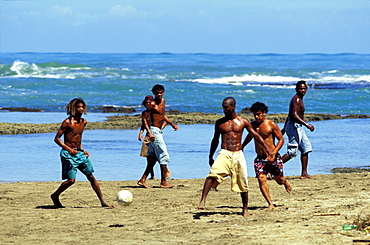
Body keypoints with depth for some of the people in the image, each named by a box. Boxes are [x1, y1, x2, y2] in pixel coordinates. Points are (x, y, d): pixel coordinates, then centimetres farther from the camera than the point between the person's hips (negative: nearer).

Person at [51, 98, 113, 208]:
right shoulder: (67, 122, -12)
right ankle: (55, 196, 12)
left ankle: (103, 201, 5)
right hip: (68, 154, -7)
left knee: (91, 177, 3)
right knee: (71, 180, -10)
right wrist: (68, 149, -23)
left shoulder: (83, 122, 9)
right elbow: (57, 138, -12)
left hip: (79, 152, 7)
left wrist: (82, 150, 13)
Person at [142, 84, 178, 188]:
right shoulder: (152, 104, -13)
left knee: (152, 158, 12)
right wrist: (149, 132, -24)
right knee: (164, 156, -10)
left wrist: (172, 124, 21)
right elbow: (144, 118, -16)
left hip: (159, 131, 9)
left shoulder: (163, 101, 13)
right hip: (154, 131, -9)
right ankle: (163, 182, -8)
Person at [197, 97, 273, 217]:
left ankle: (245, 209, 18)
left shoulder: (243, 122, 6)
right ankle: (203, 200, -32)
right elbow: (215, 140, 19)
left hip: (238, 155, 1)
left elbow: (256, 135, 12)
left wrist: (267, 148, 5)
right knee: (213, 174, -25)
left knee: (242, 183, 3)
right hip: (224, 154, -1)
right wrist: (210, 157, 21)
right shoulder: (220, 123, 8)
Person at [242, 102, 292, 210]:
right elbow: (249, 136, 28)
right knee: (261, 180, -15)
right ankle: (270, 204, -12)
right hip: (260, 159, 3)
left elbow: (281, 139, -7)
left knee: (279, 180, 9)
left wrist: (274, 153, -19)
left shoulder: (271, 124, -8)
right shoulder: (253, 125, 6)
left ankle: (285, 182, 48)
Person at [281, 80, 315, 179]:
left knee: (306, 149, 10)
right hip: (295, 127, -10)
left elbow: (290, 115, 25)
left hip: (298, 128, 10)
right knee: (292, 153, -10)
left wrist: (284, 128, 30)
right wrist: (306, 124, -28)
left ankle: (304, 173, 12)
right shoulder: (296, 99, -15)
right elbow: (294, 115, -27)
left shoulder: (299, 99, 17)